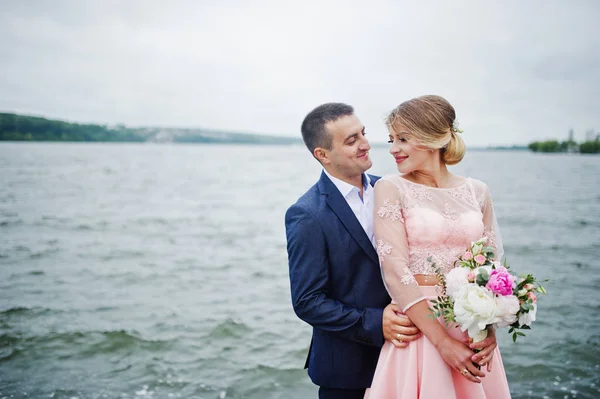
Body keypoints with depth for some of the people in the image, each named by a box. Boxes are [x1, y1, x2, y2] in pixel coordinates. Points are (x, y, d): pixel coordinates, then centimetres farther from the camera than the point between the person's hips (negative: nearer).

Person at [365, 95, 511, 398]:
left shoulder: (477, 191, 4)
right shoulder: (391, 188, -6)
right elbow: (395, 271, -13)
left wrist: (489, 331, -10)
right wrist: (444, 342, -17)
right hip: (418, 325, -3)